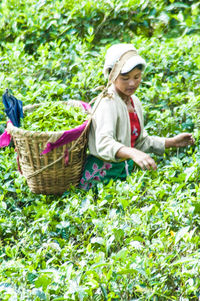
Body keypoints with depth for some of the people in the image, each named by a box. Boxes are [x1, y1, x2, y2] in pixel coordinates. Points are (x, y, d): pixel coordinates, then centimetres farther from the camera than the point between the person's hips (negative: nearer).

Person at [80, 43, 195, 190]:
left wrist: (172, 142, 10)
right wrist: (133, 153, -49)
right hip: (101, 176, -7)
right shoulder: (108, 103, -17)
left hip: (126, 171, 7)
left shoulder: (135, 102, 9)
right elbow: (104, 143, -33)